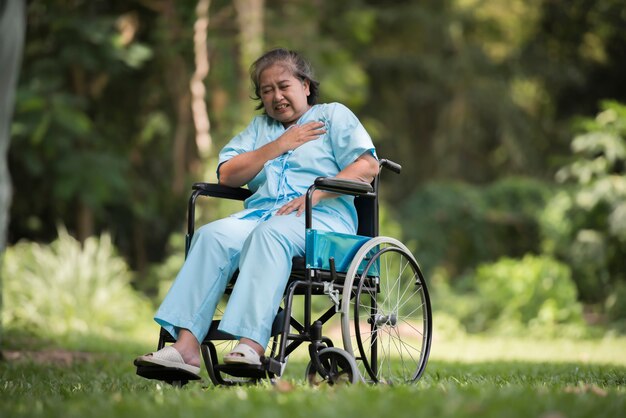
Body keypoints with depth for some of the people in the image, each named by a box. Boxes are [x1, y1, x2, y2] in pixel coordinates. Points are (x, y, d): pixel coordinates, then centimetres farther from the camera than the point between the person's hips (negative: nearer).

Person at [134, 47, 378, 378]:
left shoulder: (334, 115, 18)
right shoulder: (260, 127, 31)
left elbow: (368, 166, 1)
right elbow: (227, 175, 16)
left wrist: (314, 195, -11)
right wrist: (278, 146, 7)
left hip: (323, 216, -4)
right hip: (261, 211, 5)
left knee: (270, 233, -38)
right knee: (212, 236, -28)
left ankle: (252, 345, -54)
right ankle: (186, 345, -42)